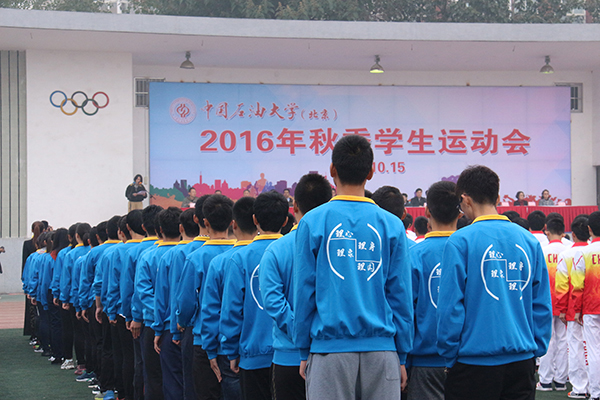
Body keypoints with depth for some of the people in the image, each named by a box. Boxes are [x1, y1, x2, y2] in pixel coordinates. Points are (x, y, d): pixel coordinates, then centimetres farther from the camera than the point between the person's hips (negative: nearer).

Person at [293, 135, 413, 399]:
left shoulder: (312, 222, -1)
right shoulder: (392, 225, 2)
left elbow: (304, 292, 0)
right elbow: (401, 295, 4)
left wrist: (304, 351, 9)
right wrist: (401, 356, 11)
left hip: (329, 349, -1)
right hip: (381, 350, 1)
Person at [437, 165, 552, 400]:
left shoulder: (460, 242, -9)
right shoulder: (529, 242, 4)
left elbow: (450, 307, -10)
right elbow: (543, 307, 6)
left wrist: (450, 356, -1)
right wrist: (536, 350, 14)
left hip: (475, 361, -4)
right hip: (523, 362, 4)